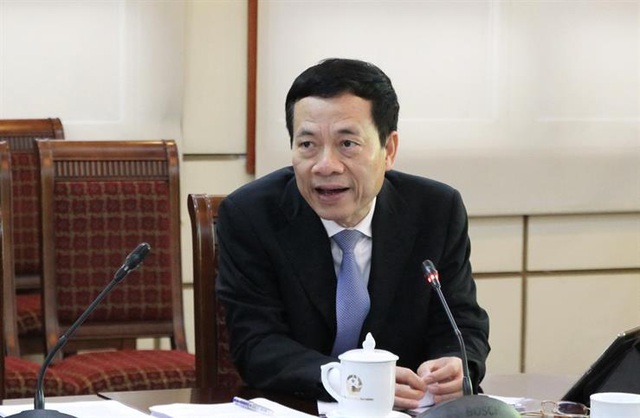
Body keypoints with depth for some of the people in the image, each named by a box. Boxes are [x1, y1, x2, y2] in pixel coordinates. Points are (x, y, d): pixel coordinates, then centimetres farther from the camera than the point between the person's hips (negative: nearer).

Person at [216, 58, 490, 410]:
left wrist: (453, 369, -23)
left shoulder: (439, 211, -2)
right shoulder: (246, 217, -8)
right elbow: (256, 344, -13)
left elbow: (463, 325, 1)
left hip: (411, 408, 2)